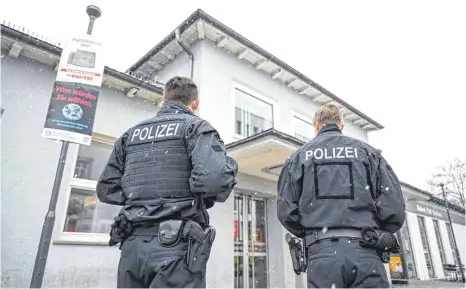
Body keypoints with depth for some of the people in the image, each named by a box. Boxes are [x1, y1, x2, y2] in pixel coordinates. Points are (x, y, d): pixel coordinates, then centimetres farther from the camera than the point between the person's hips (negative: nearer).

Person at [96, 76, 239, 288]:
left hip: (132, 244, 6)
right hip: (176, 245, -6)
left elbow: (106, 189, 15)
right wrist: (230, 167, 2)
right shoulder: (195, 126, -1)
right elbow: (215, 178, -19)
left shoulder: (131, 133, 17)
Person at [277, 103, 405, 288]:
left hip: (321, 252, 0)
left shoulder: (299, 156, 10)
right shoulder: (367, 151, 11)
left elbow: (286, 211, 3)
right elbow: (394, 207, 2)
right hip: (364, 252, 1)